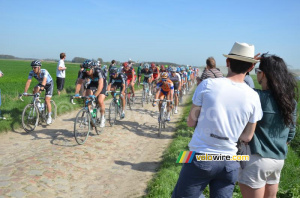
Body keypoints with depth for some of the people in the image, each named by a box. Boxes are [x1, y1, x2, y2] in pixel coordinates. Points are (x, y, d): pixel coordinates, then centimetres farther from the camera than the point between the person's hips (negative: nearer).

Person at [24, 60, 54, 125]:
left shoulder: (44, 72, -35)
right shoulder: (32, 72, -22)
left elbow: (44, 80, -51)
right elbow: (28, 82, -28)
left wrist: (42, 87, -68)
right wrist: (25, 92, -37)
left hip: (49, 84, -5)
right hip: (40, 83, 5)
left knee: (47, 100, -14)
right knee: (35, 90, -28)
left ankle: (49, 117, -2)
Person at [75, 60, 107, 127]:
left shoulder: (98, 71, -37)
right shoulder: (84, 73, -23)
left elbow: (100, 85, -46)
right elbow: (79, 83, -23)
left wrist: (95, 95, -57)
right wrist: (76, 93, -39)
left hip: (102, 83, -4)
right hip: (92, 83, 4)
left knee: (100, 101, -22)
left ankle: (102, 118, 0)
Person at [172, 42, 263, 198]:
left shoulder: (208, 84, -12)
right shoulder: (253, 97, -5)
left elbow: (191, 122, -4)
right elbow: (247, 137, 3)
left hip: (200, 157, -4)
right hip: (229, 163, 5)